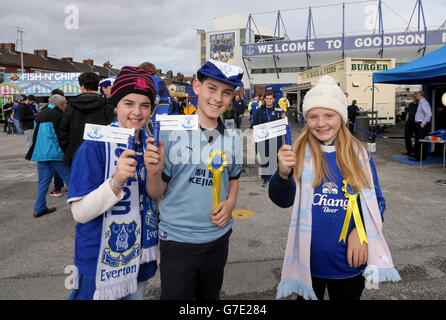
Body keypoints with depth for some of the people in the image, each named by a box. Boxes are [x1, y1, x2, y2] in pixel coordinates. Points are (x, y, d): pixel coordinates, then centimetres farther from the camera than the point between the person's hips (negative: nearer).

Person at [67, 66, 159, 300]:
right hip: (101, 260, -5)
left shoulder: (150, 143, 0)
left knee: (136, 295, 23)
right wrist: (116, 182, -35)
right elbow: (80, 213, -21)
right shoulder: (95, 146, -18)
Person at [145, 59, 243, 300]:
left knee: (210, 297, 24)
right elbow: (156, 193, -8)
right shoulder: (171, 132, -12)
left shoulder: (233, 139, 1)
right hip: (176, 240, -4)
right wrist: (154, 173, -29)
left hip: (218, 237, 5)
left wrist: (230, 203, -3)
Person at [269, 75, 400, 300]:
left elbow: (376, 201, 2)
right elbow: (283, 200, -13)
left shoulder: (359, 154, -4)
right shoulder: (300, 153, -8)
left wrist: (360, 231, -16)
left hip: (350, 259, 1)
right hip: (308, 259, -1)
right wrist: (283, 172, -34)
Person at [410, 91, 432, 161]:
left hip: (422, 125, -10)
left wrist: (423, 123, -22)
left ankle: (418, 157, -8)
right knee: (418, 141, 12)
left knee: (419, 142, -9)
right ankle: (422, 156, 18)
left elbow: (429, 114, -23)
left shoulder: (424, 103, -13)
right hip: (419, 124, 10)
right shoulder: (420, 103, 19)